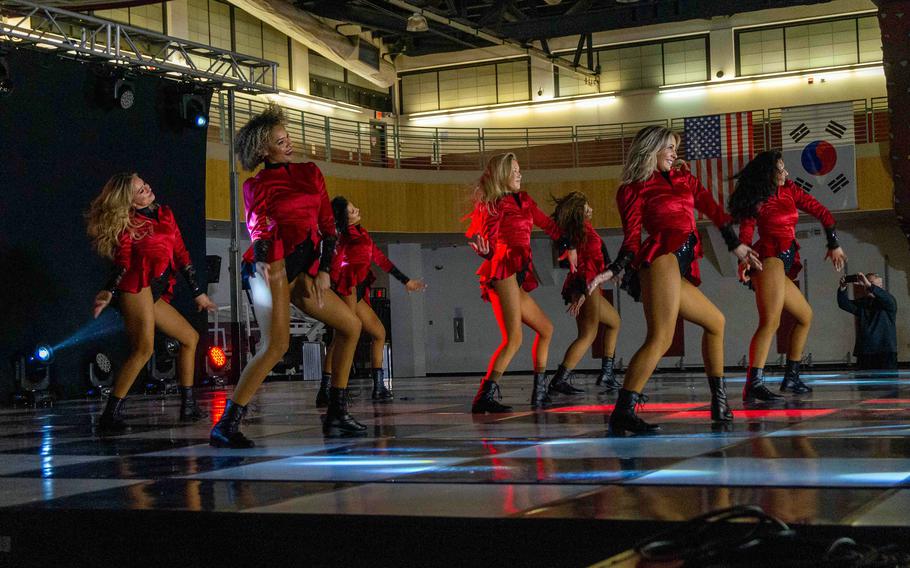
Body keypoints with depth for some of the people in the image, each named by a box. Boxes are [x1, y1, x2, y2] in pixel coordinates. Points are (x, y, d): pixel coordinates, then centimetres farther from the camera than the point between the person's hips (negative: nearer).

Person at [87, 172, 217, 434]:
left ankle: (188, 406, 19)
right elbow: (122, 263, -8)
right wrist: (109, 292, -25)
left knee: (190, 337, 13)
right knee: (143, 349, -22)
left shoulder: (165, 214, 18)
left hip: (156, 293, 8)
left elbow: (181, 254, 20)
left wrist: (198, 293, 21)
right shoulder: (127, 223, 1)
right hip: (137, 287, -8)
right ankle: (110, 415, -25)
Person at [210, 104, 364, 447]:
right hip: (273, 265, -7)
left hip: (303, 271, 7)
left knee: (351, 326, 7)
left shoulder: (310, 173, 18)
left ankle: (336, 416, 13)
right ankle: (226, 425, -21)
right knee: (276, 345, -22)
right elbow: (257, 224, -11)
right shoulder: (256, 186, 6)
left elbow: (328, 225, 15)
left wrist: (323, 270, 5)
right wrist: (261, 259, -30)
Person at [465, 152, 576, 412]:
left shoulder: (523, 200, 21)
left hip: (516, 278, 9)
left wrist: (569, 247, 24)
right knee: (514, 338, -22)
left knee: (546, 328, 19)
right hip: (504, 269, -9)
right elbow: (484, 237, -11)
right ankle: (486, 396, -30)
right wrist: (486, 252, -32)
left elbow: (548, 224, 29)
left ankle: (540, 390, 26)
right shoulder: (494, 205, -1)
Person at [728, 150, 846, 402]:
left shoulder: (789, 190, 15)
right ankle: (754, 385, -39)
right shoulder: (756, 200, -3)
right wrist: (745, 260, -31)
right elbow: (746, 232, -14)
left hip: (784, 264, 9)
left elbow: (822, 213, 18)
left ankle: (791, 378, 27)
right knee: (770, 321, -24)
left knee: (805, 316, 21)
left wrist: (834, 244, 12)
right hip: (770, 259, -9)